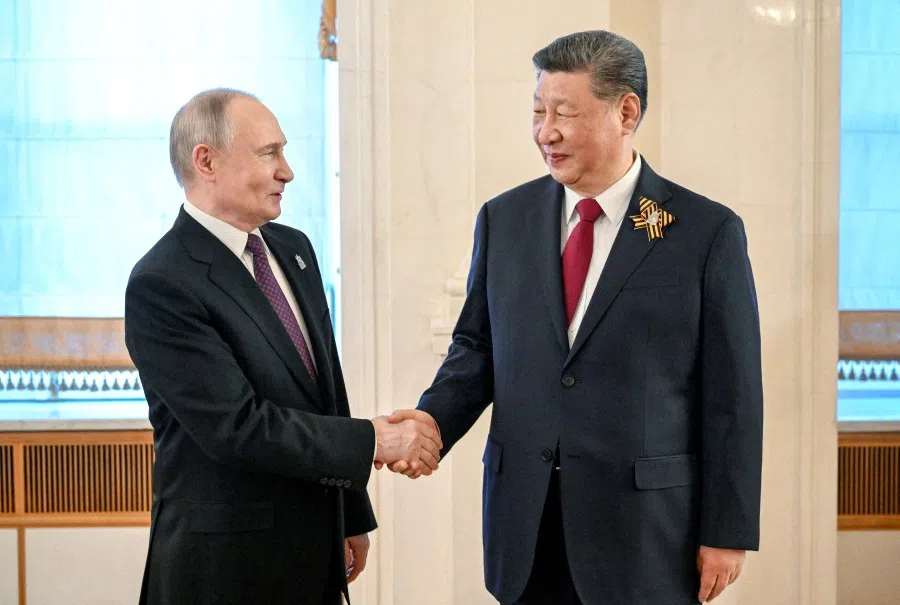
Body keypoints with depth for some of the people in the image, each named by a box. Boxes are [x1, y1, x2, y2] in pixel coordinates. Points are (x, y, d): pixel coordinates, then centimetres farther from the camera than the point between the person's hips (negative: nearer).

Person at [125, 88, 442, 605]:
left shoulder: (293, 248, 8)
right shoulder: (161, 285, -17)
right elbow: (236, 426, -22)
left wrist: (353, 518, 14)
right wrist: (373, 441, -17)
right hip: (227, 563, -7)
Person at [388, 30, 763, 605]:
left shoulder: (708, 231, -6)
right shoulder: (504, 219, 5)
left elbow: (732, 395, -5)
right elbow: (477, 344, 12)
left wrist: (729, 533, -5)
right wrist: (434, 418, -8)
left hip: (647, 529, -3)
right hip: (525, 523, 3)